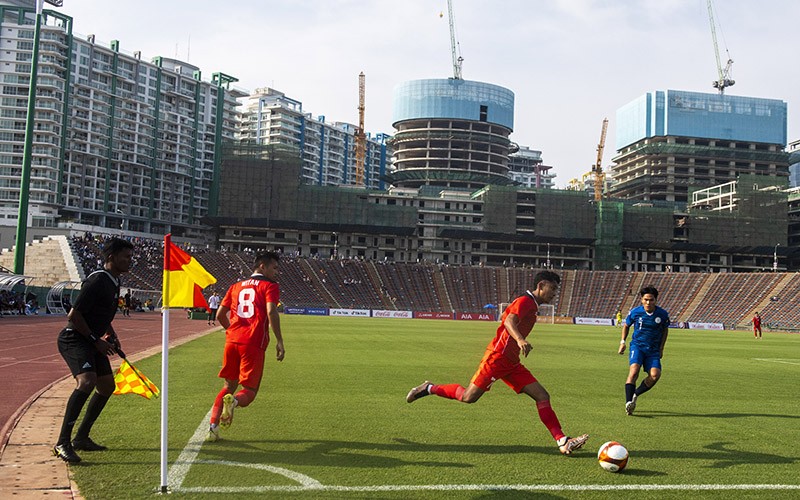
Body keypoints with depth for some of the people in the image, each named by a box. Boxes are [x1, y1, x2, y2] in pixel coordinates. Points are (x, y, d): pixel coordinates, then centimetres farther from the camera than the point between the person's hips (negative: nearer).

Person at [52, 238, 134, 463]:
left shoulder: (114, 281, 11)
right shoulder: (98, 280, -19)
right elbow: (73, 316, -22)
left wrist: (111, 336, 14)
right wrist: (96, 340, -17)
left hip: (91, 341, 10)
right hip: (73, 339, -10)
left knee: (107, 385, 14)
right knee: (87, 380, -29)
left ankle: (81, 438, 26)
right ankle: (62, 443, -24)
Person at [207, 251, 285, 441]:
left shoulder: (236, 286, 20)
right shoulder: (270, 286, 3)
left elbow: (220, 315, 20)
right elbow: (271, 312, -14)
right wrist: (279, 341, -12)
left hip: (232, 341, 5)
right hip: (253, 344, -5)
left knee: (229, 386, 19)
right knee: (249, 390, 5)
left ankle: (213, 427, 7)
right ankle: (233, 401, -29)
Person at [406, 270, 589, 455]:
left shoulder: (531, 305, 17)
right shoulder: (525, 301, -12)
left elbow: (504, 315, 29)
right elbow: (509, 321, -30)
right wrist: (520, 340, -48)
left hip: (511, 363, 10)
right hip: (497, 357, -9)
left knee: (542, 396, -2)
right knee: (469, 397, -10)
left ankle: (562, 441, -4)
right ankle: (429, 388, 11)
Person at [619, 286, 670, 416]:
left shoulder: (663, 314, -3)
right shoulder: (635, 312, -5)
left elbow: (665, 330, 16)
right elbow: (626, 325, 14)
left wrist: (661, 348, 10)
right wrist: (623, 342, 5)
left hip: (653, 350, 2)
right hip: (637, 345, -1)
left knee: (655, 375, -20)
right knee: (634, 370, -27)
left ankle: (635, 395, 2)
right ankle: (628, 402, -30)